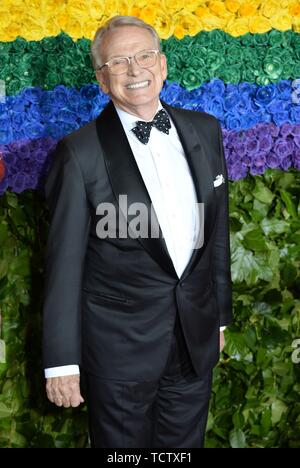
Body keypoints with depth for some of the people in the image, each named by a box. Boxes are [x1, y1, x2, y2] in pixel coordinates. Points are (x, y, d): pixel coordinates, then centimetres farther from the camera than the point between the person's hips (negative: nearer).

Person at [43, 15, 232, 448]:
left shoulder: (204, 130, 2)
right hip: (120, 345, -4)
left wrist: (220, 313, 14)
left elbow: (217, 228, 10)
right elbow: (64, 262, -11)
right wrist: (62, 361, -9)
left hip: (198, 337, 5)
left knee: (185, 442, 20)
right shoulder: (82, 152, -13)